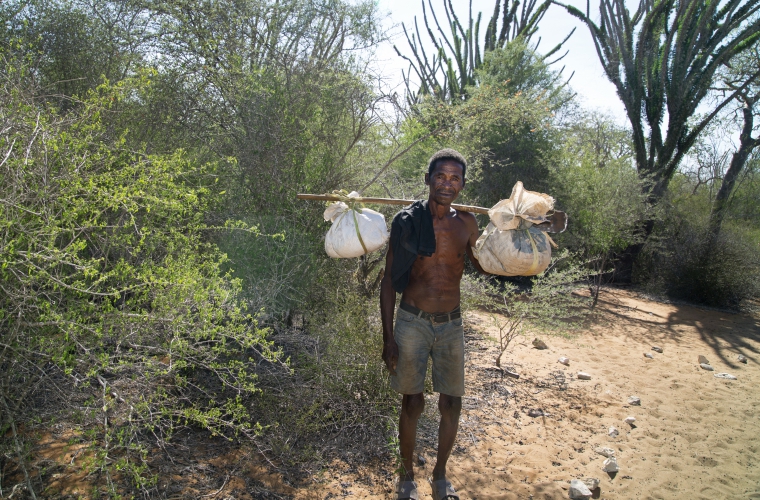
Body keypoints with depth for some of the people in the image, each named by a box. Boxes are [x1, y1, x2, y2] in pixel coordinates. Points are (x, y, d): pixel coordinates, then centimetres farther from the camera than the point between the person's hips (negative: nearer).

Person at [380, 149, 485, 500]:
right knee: (412, 403, 5)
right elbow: (389, 280, -4)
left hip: (451, 325, 3)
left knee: (451, 405, 8)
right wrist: (388, 337, -7)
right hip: (413, 323, -3)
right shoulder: (407, 221, -8)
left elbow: (481, 263, 19)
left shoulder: (466, 223, 2)